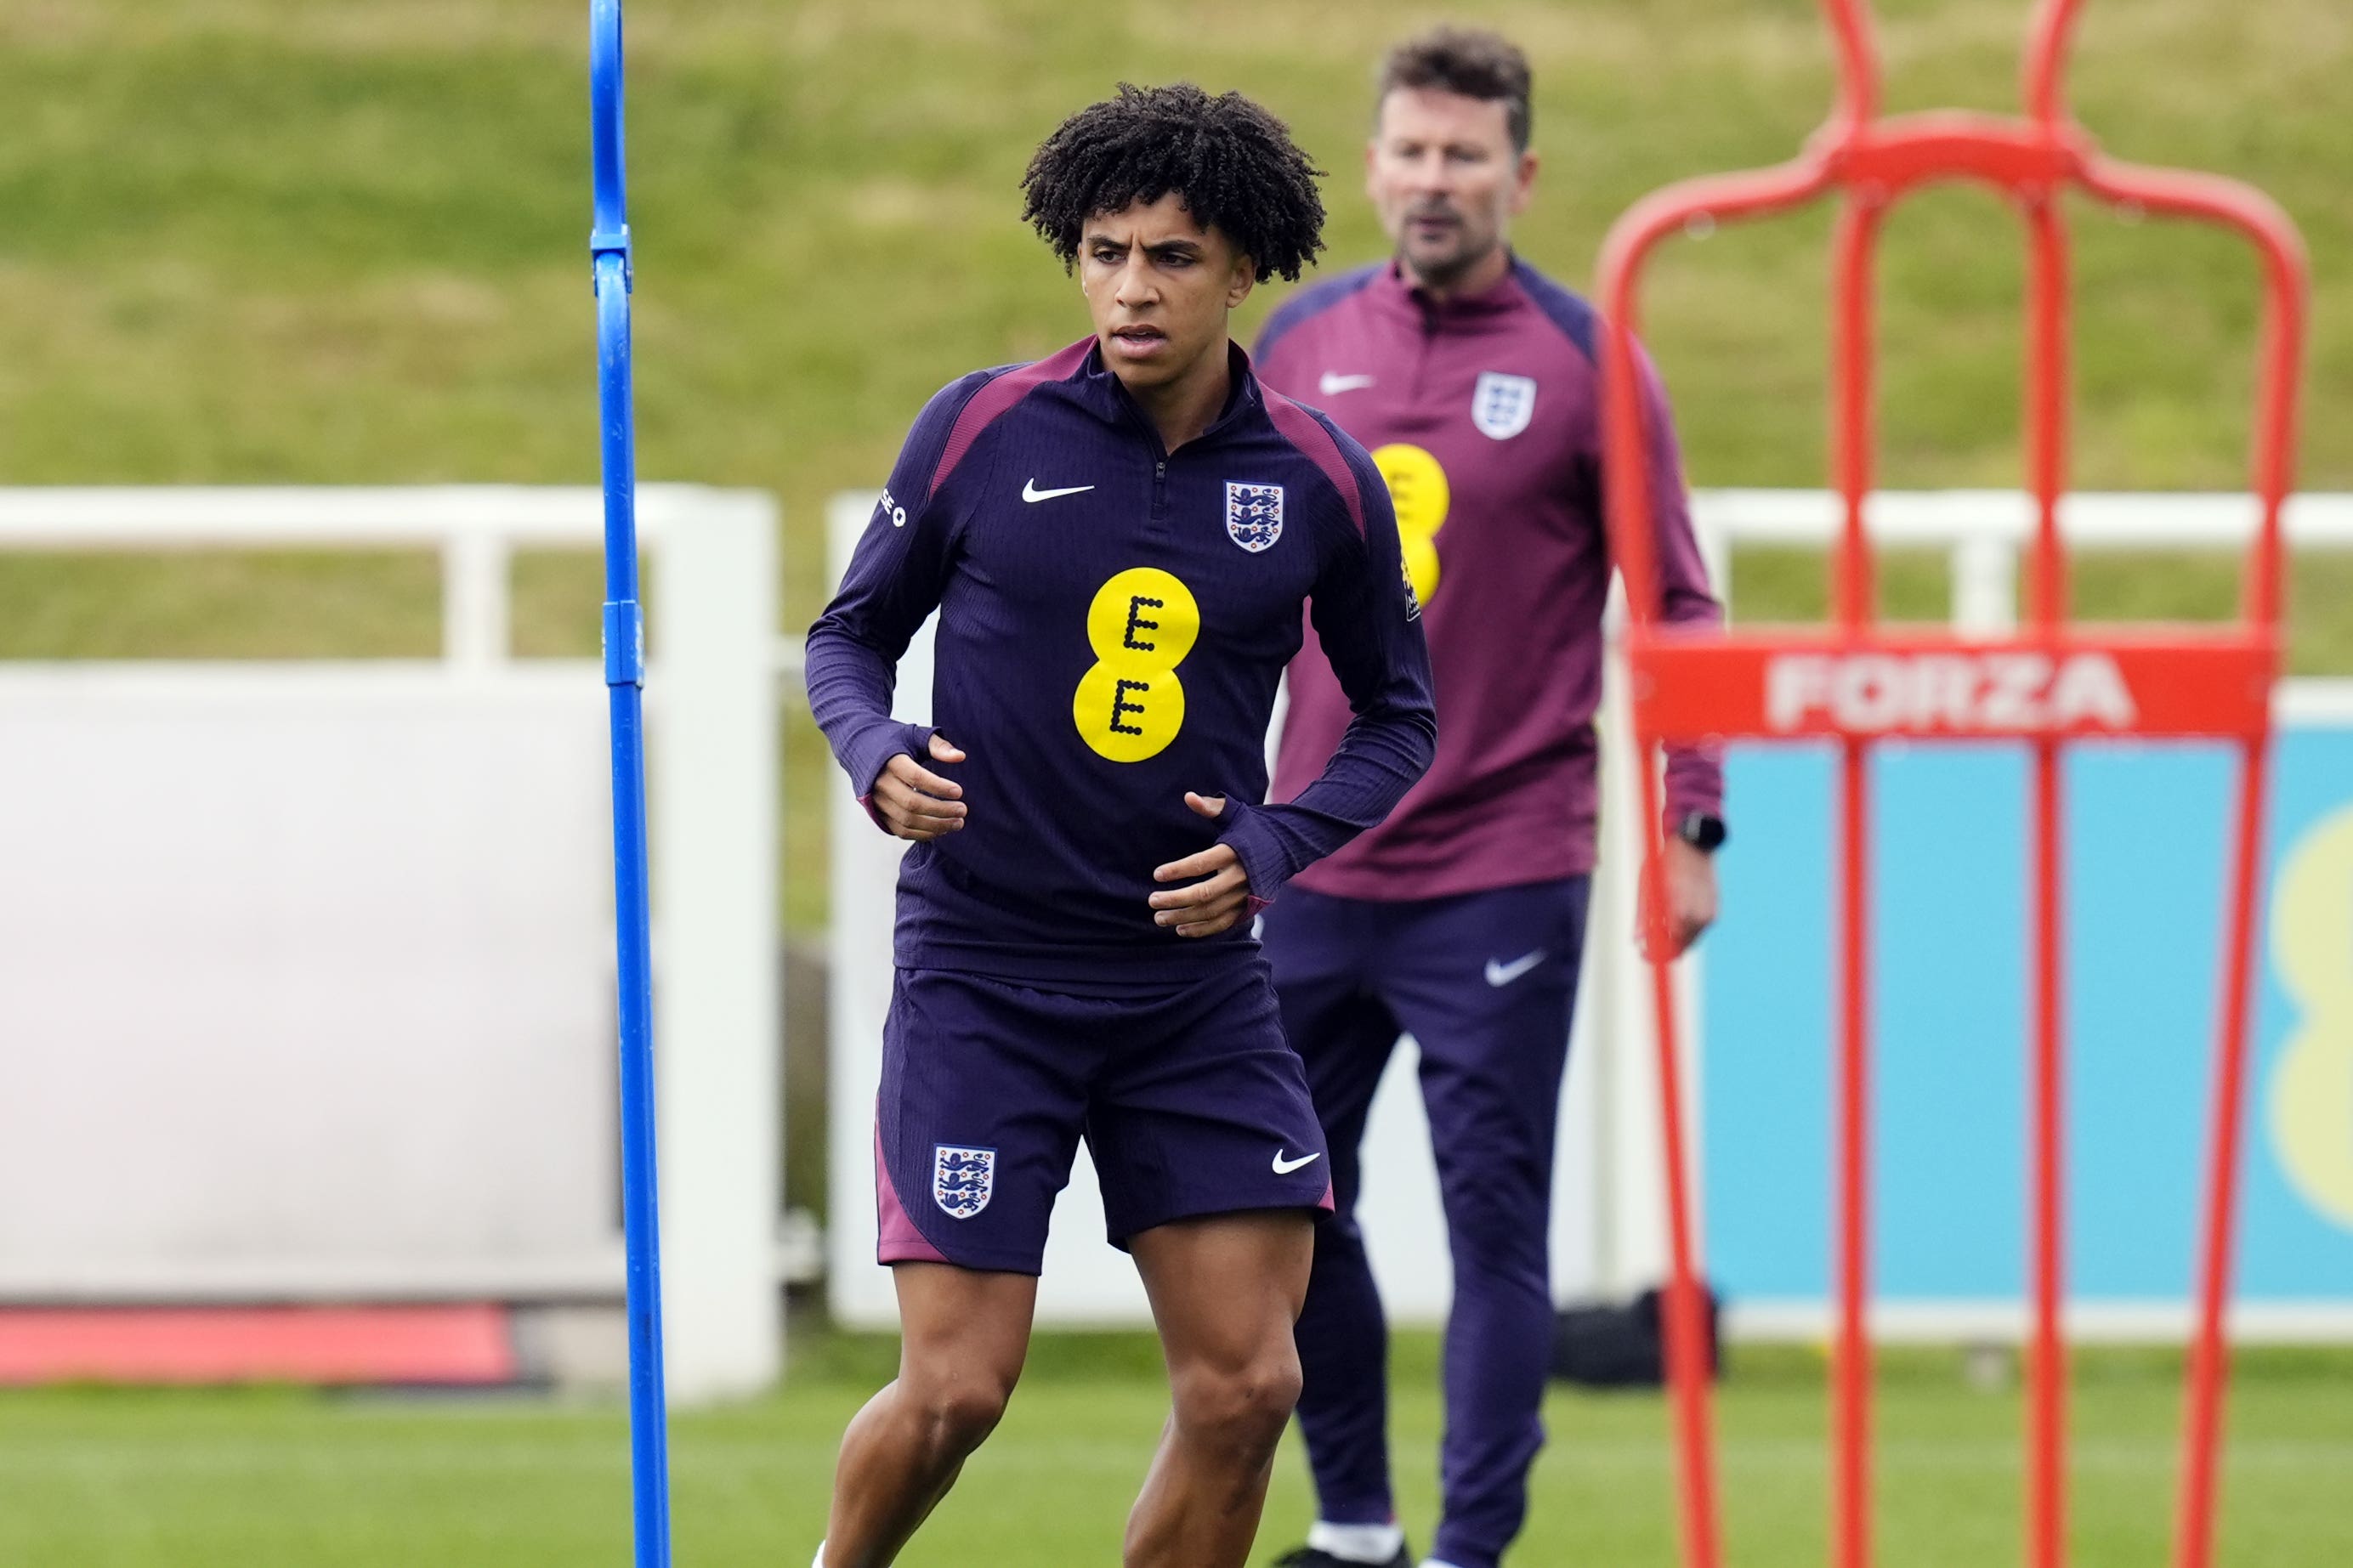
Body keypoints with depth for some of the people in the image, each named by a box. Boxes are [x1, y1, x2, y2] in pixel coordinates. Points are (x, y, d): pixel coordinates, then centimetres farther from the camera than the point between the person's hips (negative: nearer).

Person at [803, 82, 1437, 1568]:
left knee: (1245, 1386, -3)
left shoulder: (1321, 480, 0)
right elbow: (852, 628, 8)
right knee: (955, 1390, -7)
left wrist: (1277, 843, -6)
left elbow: (1397, 714, 12)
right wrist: (879, 751, -14)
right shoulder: (984, 429, -5)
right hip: (984, 969, -2)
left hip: (1198, 980, 2)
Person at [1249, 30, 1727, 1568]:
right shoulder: (1304, 343, 6)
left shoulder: (1584, 366, -4)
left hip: (1503, 876, -4)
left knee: (1495, 1222, -4)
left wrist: (1689, 825, -8)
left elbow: (1679, 606, -1)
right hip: (1314, 868, 4)